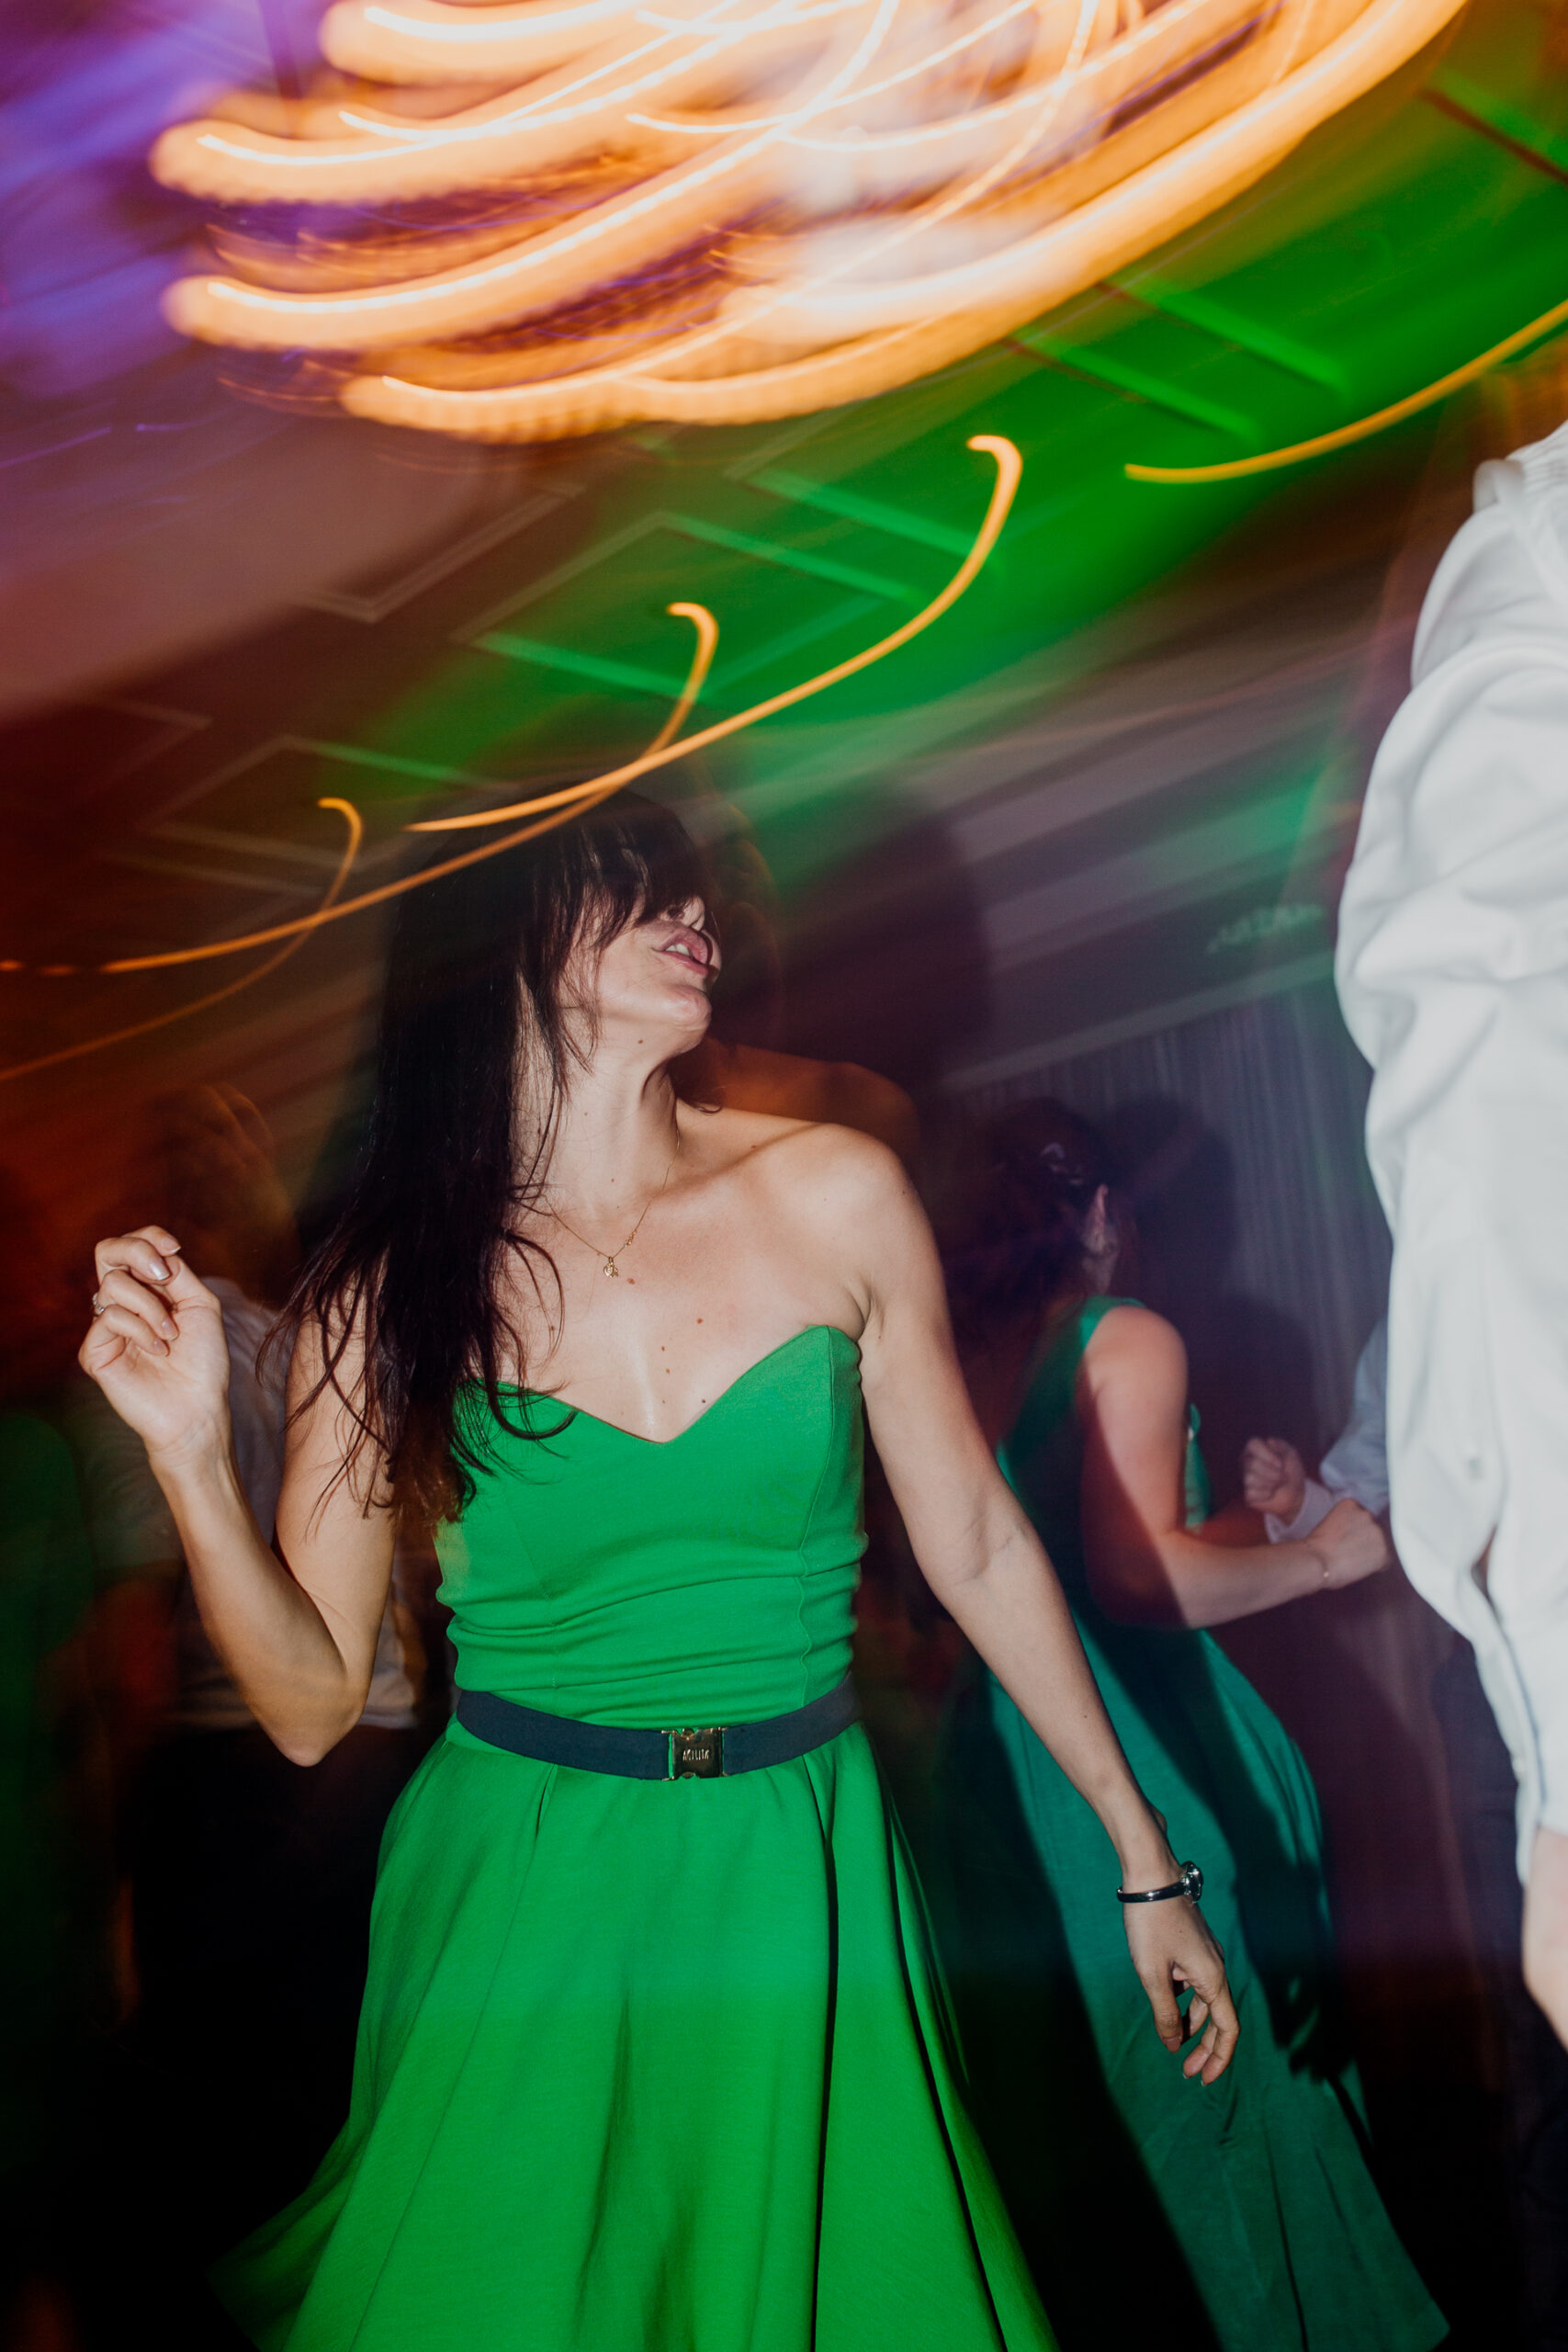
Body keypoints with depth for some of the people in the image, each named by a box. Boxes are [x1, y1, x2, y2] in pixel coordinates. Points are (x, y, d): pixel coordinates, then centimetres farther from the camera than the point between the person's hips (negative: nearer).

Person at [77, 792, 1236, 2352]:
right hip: (521, 1901, -1)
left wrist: (1141, 1854, 7)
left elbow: (976, 1543, 2)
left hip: (805, 1879, 2)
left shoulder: (834, 1198, -5)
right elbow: (311, 1702, -5)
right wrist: (190, 1453, -19)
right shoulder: (392, 1284, -7)